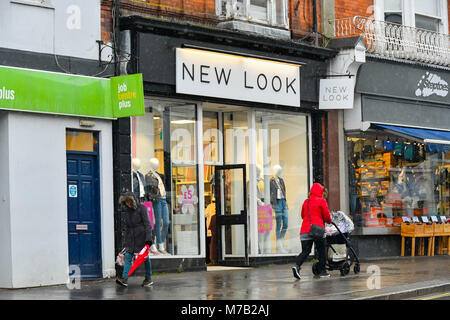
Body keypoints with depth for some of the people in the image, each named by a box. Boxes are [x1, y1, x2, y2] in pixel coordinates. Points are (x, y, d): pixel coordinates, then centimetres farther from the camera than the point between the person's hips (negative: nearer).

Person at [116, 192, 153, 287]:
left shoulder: (141, 208, -6)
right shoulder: (125, 211, 10)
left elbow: (147, 224, -9)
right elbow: (124, 227, 16)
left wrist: (148, 238, -16)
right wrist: (124, 241, 13)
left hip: (141, 236, -5)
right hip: (130, 238, 5)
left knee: (145, 257, 4)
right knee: (128, 256, -8)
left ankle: (148, 279, 14)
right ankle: (124, 279, -17)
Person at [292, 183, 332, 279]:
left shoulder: (305, 202, 15)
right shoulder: (321, 201, -1)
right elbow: (327, 216, 0)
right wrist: (329, 221, 21)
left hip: (305, 231, 5)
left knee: (305, 251, 4)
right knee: (321, 251, 9)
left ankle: (297, 266, -18)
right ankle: (322, 271, 13)